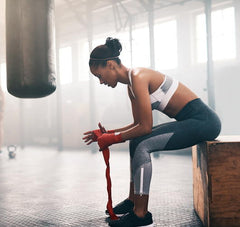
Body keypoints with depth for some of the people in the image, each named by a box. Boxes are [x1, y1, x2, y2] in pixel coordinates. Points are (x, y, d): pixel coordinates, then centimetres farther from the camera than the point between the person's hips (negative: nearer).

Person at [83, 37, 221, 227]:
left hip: (203, 121, -10)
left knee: (143, 145, -20)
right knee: (136, 141, 12)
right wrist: (108, 133, 11)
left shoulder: (138, 77, -19)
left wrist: (113, 138, -9)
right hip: (192, 121, 10)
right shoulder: (131, 86, 10)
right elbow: (138, 124, 17)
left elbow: (146, 127, -20)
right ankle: (133, 201, 20)